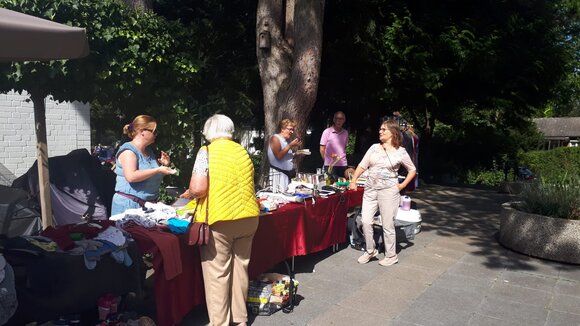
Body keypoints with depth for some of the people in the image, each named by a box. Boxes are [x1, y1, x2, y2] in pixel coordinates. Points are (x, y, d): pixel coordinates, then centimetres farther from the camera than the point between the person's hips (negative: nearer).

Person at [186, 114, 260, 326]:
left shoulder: (207, 152, -6)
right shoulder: (242, 151, 12)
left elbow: (198, 189, -14)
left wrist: (191, 193, 6)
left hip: (219, 219, -6)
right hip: (248, 217, 6)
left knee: (217, 273, 5)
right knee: (240, 268, 16)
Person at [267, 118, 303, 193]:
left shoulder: (288, 140, 15)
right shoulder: (275, 138, -6)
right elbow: (279, 156, -20)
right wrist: (290, 145, -15)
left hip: (287, 174, 8)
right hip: (277, 174, -7)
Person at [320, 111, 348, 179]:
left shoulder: (345, 133, 9)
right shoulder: (327, 132, -3)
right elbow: (322, 150, 1)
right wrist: (327, 161, 7)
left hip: (343, 165, 4)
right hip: (330, 166, -4)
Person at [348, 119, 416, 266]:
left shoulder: (400, 152, -2)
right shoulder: (374, 148, 7)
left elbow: (412, 170, 9)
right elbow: (362, 166, 9)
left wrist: (402, 185, 1)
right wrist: (353, 181, 0)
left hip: (388, 191, -3)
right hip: (370, 189, 4)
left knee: (388, 225, 3)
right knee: (365, 221, 0)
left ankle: (391, 256, 20)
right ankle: (370, 251, 20)